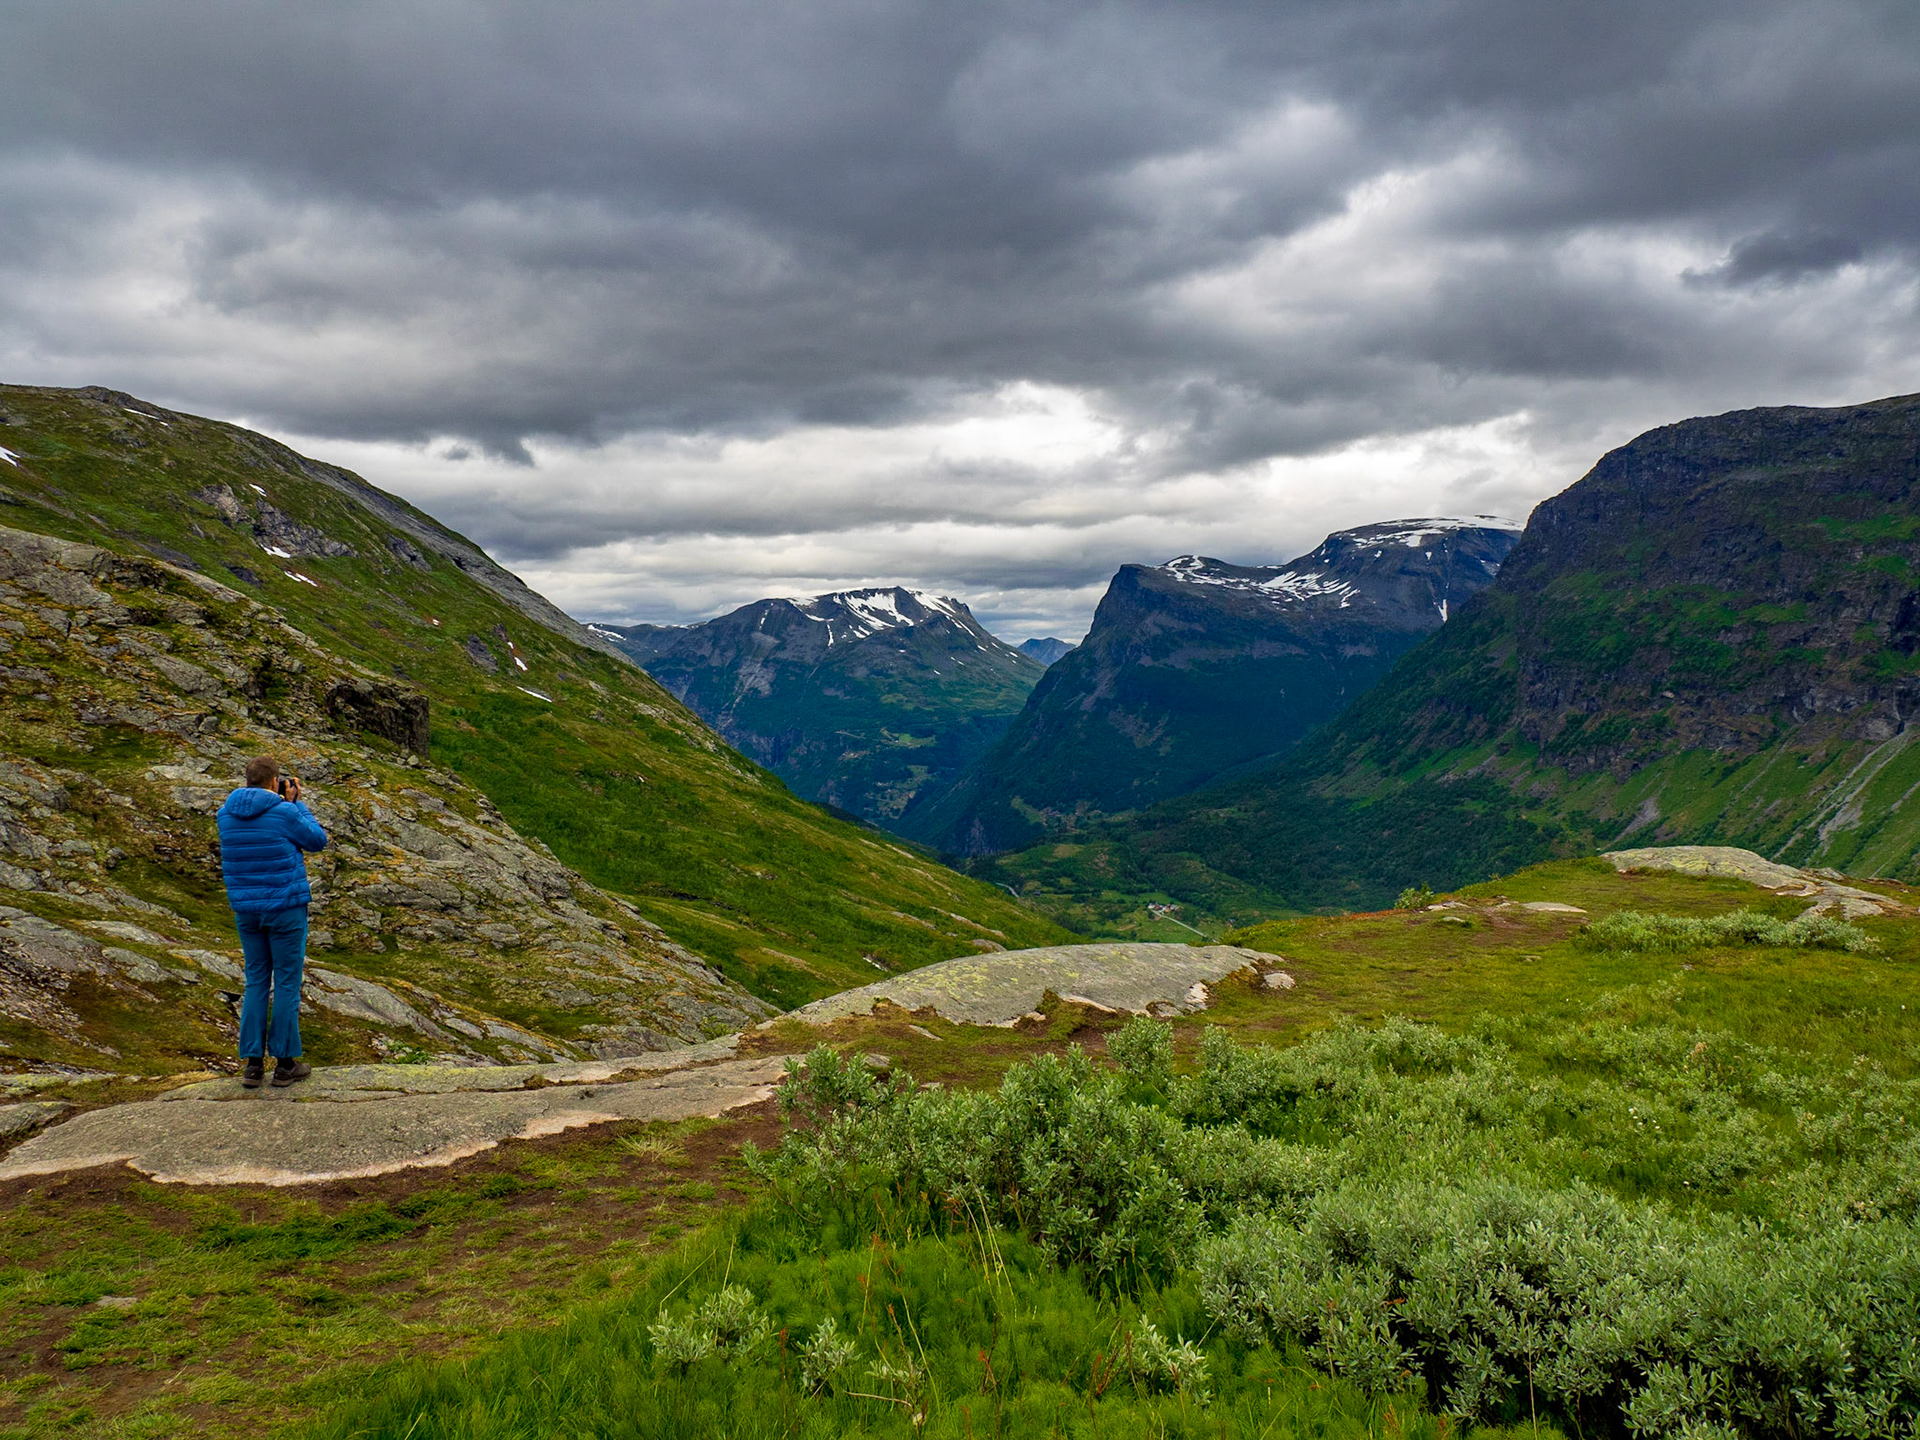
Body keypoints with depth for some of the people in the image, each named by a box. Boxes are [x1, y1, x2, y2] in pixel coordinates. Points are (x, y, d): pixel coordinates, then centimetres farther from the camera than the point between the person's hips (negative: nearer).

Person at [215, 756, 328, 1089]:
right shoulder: (284, 813, -13)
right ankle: (285, 1063, 10)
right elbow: (318, 839, 1)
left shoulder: (225, 814, 3)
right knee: (287, 982, 4)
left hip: (245, 910, 5)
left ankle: (253, 1063, 13)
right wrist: (294, 803, 5)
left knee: (256, 982, 13)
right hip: (286, 907, -5)